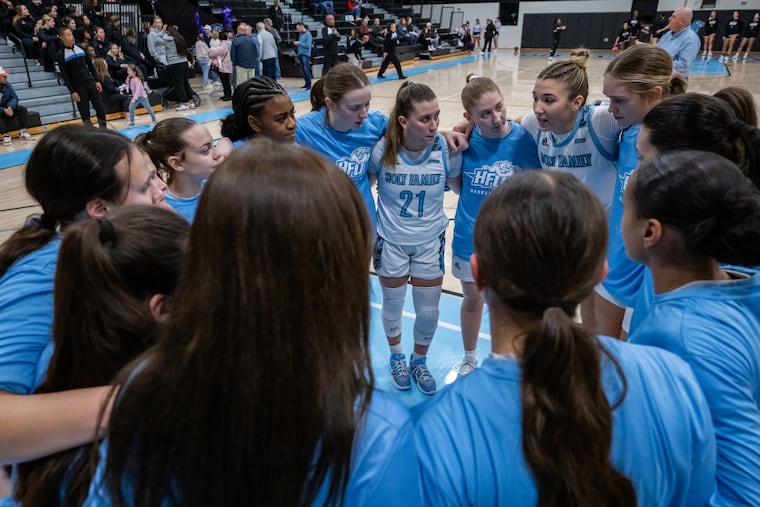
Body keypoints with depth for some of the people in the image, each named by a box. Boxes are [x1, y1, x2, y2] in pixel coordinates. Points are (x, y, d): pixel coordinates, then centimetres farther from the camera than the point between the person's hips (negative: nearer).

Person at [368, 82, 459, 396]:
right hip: (391, 241, -1)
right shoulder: (383, 149, -20)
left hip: (430, 241, 1)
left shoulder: (443, 147, -18)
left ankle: (419, 361, 41)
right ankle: (397, 357, 47)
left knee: (428, 312, 10)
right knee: (393, 306, 17)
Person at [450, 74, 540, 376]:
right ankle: (469, 359, 48)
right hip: (470, 239, 3)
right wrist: (452, 147, -12)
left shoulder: (524, 139, -18)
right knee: (472, 300, 23)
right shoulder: (466, 139, -12)